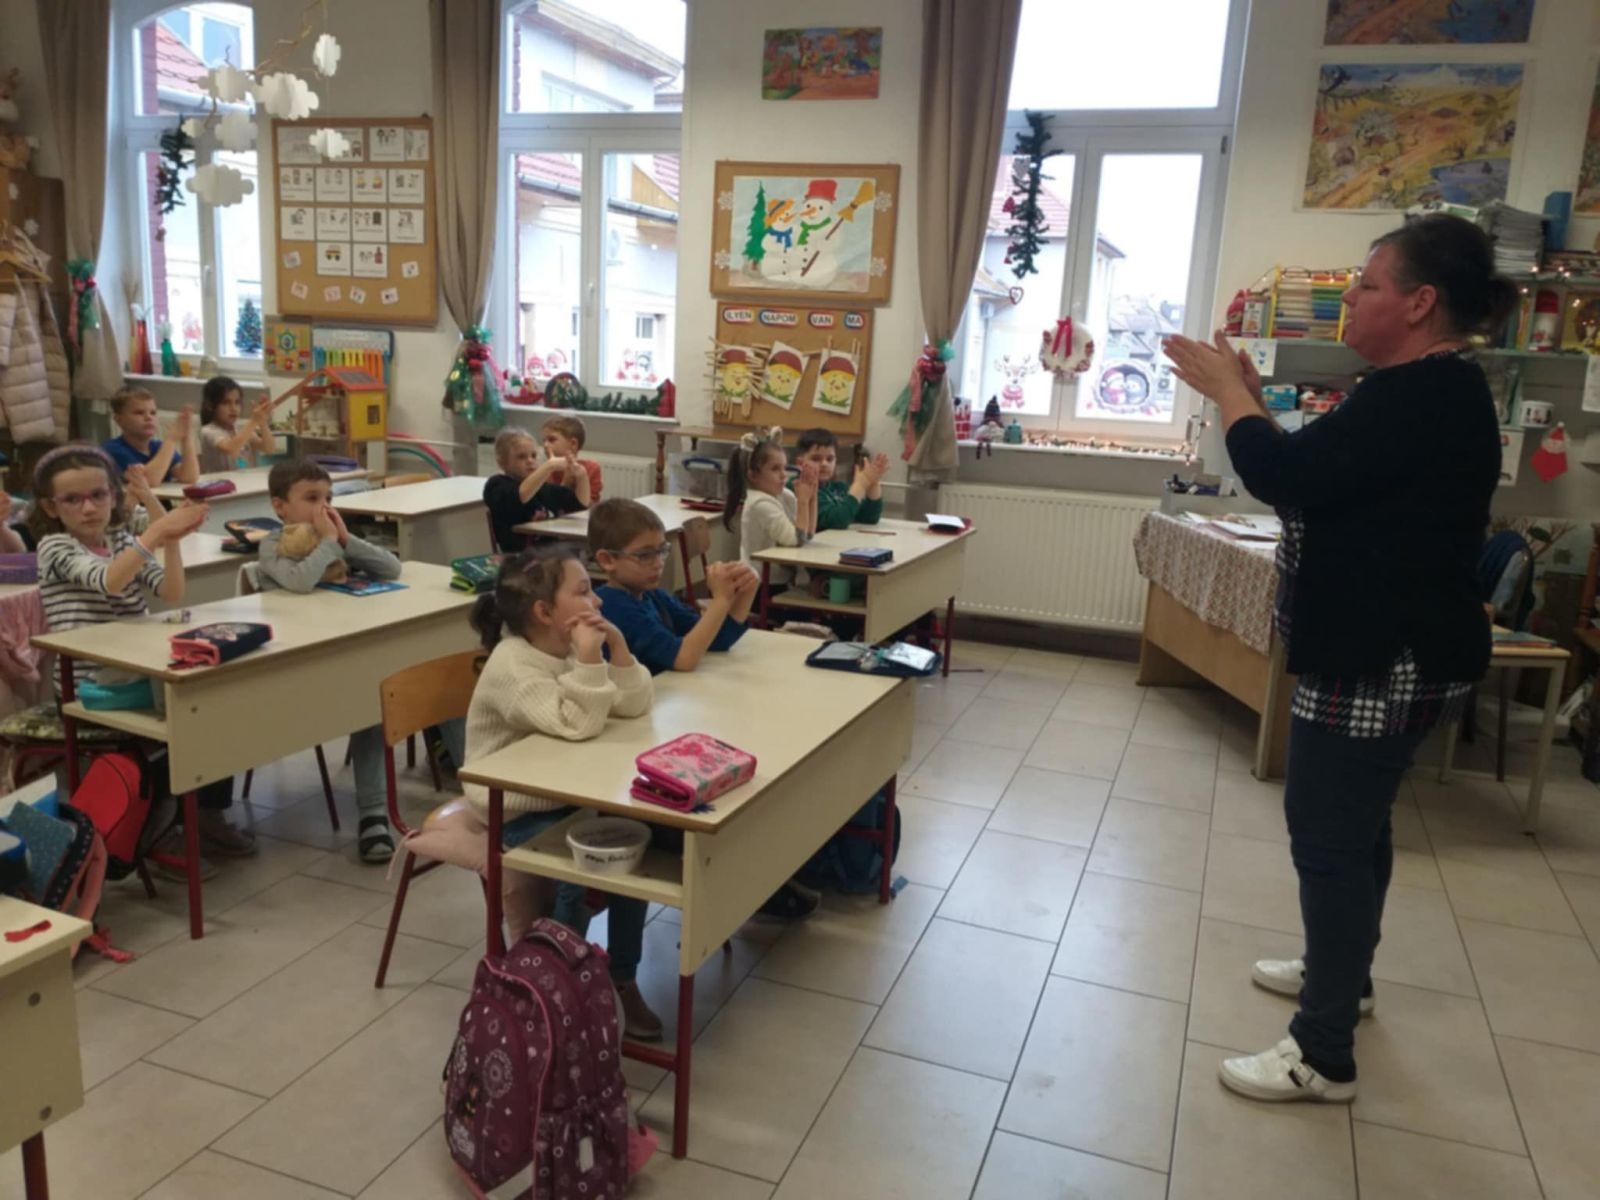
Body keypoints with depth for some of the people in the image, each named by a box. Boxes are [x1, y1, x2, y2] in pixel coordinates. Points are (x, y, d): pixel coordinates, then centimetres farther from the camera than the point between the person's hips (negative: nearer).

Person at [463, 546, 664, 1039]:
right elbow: (578, 725, -32)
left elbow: (635, 705, -4)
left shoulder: (569, 648, 1)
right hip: (514, 810, -7)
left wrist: (617, 647, -15)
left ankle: (623, 979, 6)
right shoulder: (511, 666, -23)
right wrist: (589, 656, -35)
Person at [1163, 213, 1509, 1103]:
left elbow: (1288, 480, -27)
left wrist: (1229, 392, -12)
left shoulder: (1423, 396, -22)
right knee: (1355, 825, 23)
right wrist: (1249, 400, 8)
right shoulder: (1430, 389, 12)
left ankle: (1324, 1057, 9)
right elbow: (1320, 476, 16)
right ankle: (1343, 973, 42)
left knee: (1329, 838, -4)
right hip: (1391, 652, 11)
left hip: (1385, 661, -11)